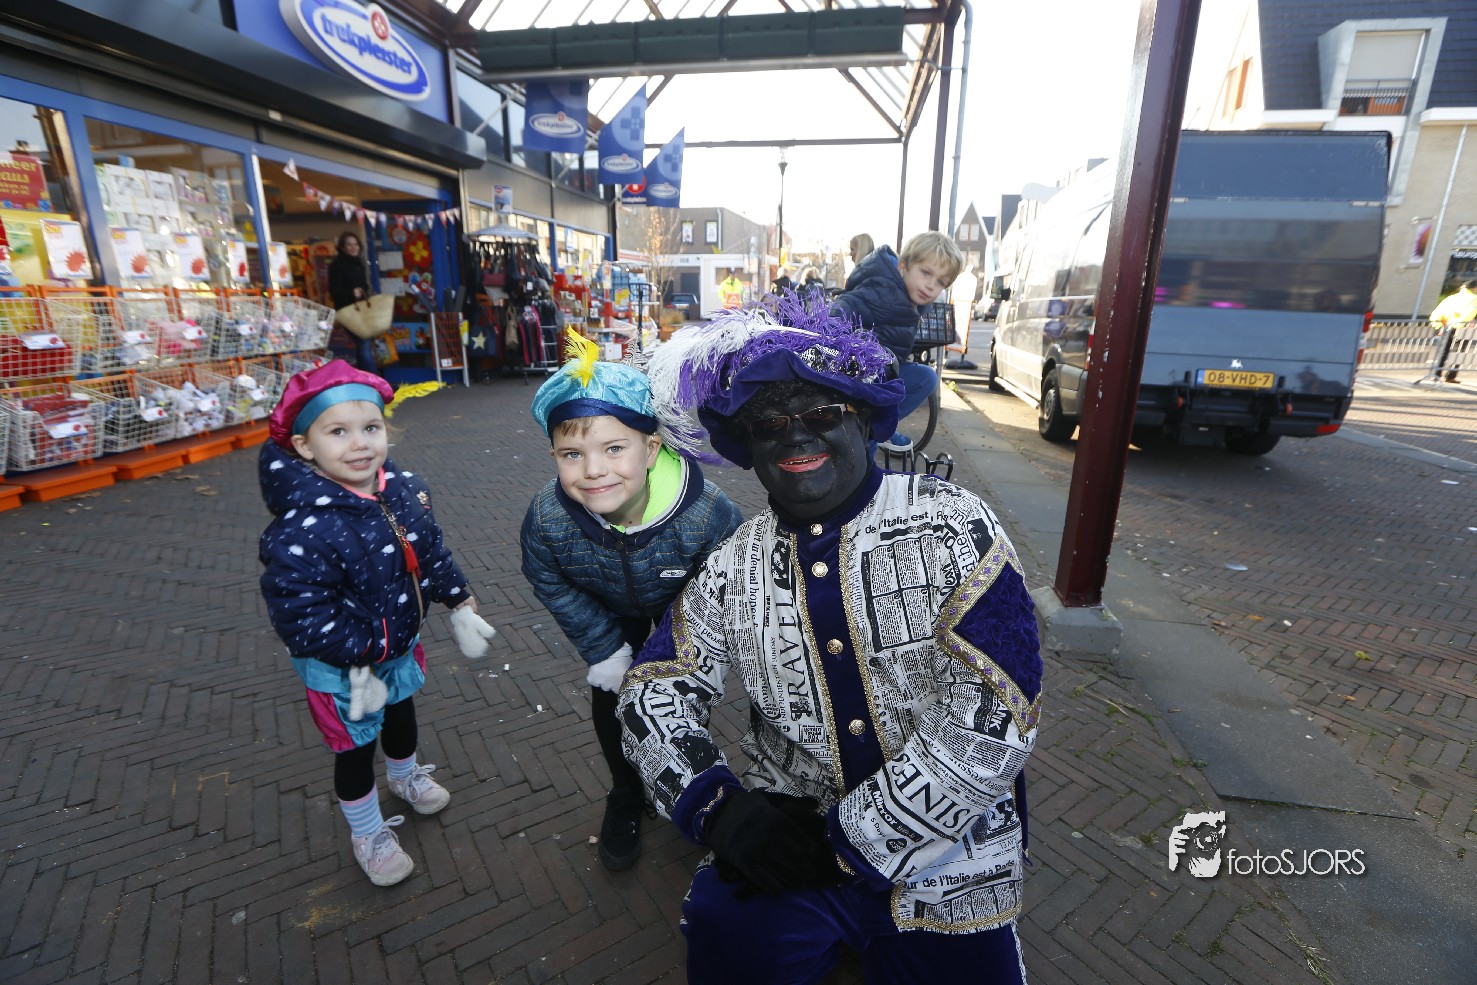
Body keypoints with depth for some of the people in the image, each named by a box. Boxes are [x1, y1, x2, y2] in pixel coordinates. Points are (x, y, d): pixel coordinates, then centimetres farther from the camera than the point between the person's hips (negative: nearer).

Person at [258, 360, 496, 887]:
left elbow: (433, 553, 1)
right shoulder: (302, 532, -34)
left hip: (402, 645, 6)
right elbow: (301, 616, -29)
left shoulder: (405, 489, -12)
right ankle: (369, 837, 45)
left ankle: (406, 777, 63)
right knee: (356, 749, 17)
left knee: (402, 714, 31)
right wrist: (366, 654, -25)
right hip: (341, 670, -6)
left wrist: (461, 605, 3)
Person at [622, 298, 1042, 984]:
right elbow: (654, 691, 1)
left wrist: (851, 838, -17)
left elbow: (995, 715, -20)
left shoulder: (952, 527, -14)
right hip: (784, 845, 2)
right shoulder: (734, 567, -4)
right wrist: (716, 804, -16)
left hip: (945, 864, -1)